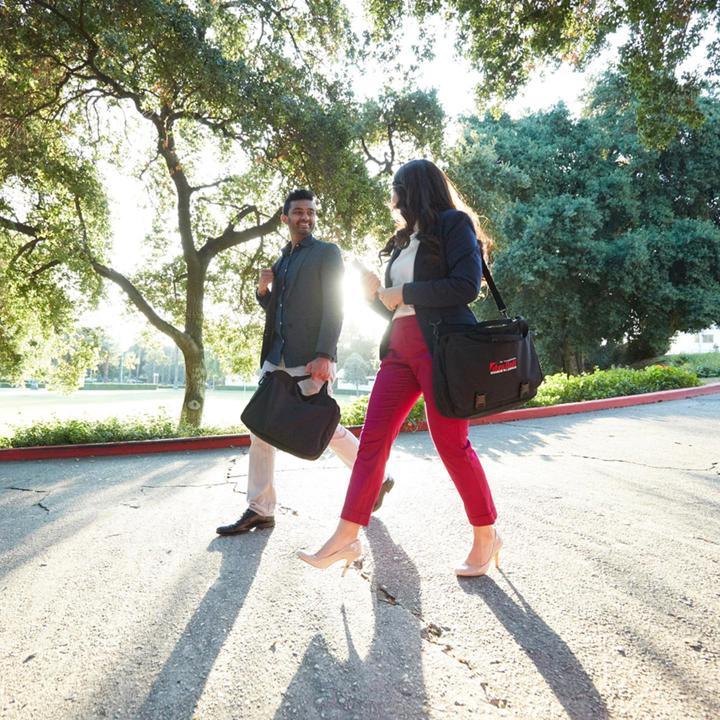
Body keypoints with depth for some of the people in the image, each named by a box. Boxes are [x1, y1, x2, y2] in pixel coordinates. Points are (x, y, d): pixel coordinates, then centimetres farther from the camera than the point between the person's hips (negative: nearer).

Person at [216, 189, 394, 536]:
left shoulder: (327, 252, 0)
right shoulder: (282, 259, 21)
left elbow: (334, 307, -10)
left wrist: (325, 355, -21)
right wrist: (263, 290, 3)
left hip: (310, 358, -7)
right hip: (277, 357, 7)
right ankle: (259, 510, 14)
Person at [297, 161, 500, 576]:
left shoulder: (453, 224, 1)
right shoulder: (407, 239, 23)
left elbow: (466, 285, -15)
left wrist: (403, 293, -10)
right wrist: (377, 294, 8)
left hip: (441, 346, -8)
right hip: (401, 349, 8)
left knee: (451, 443, -4)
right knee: (373, 438, 0)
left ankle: (486, 536, 15)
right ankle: (347, 537, 4)